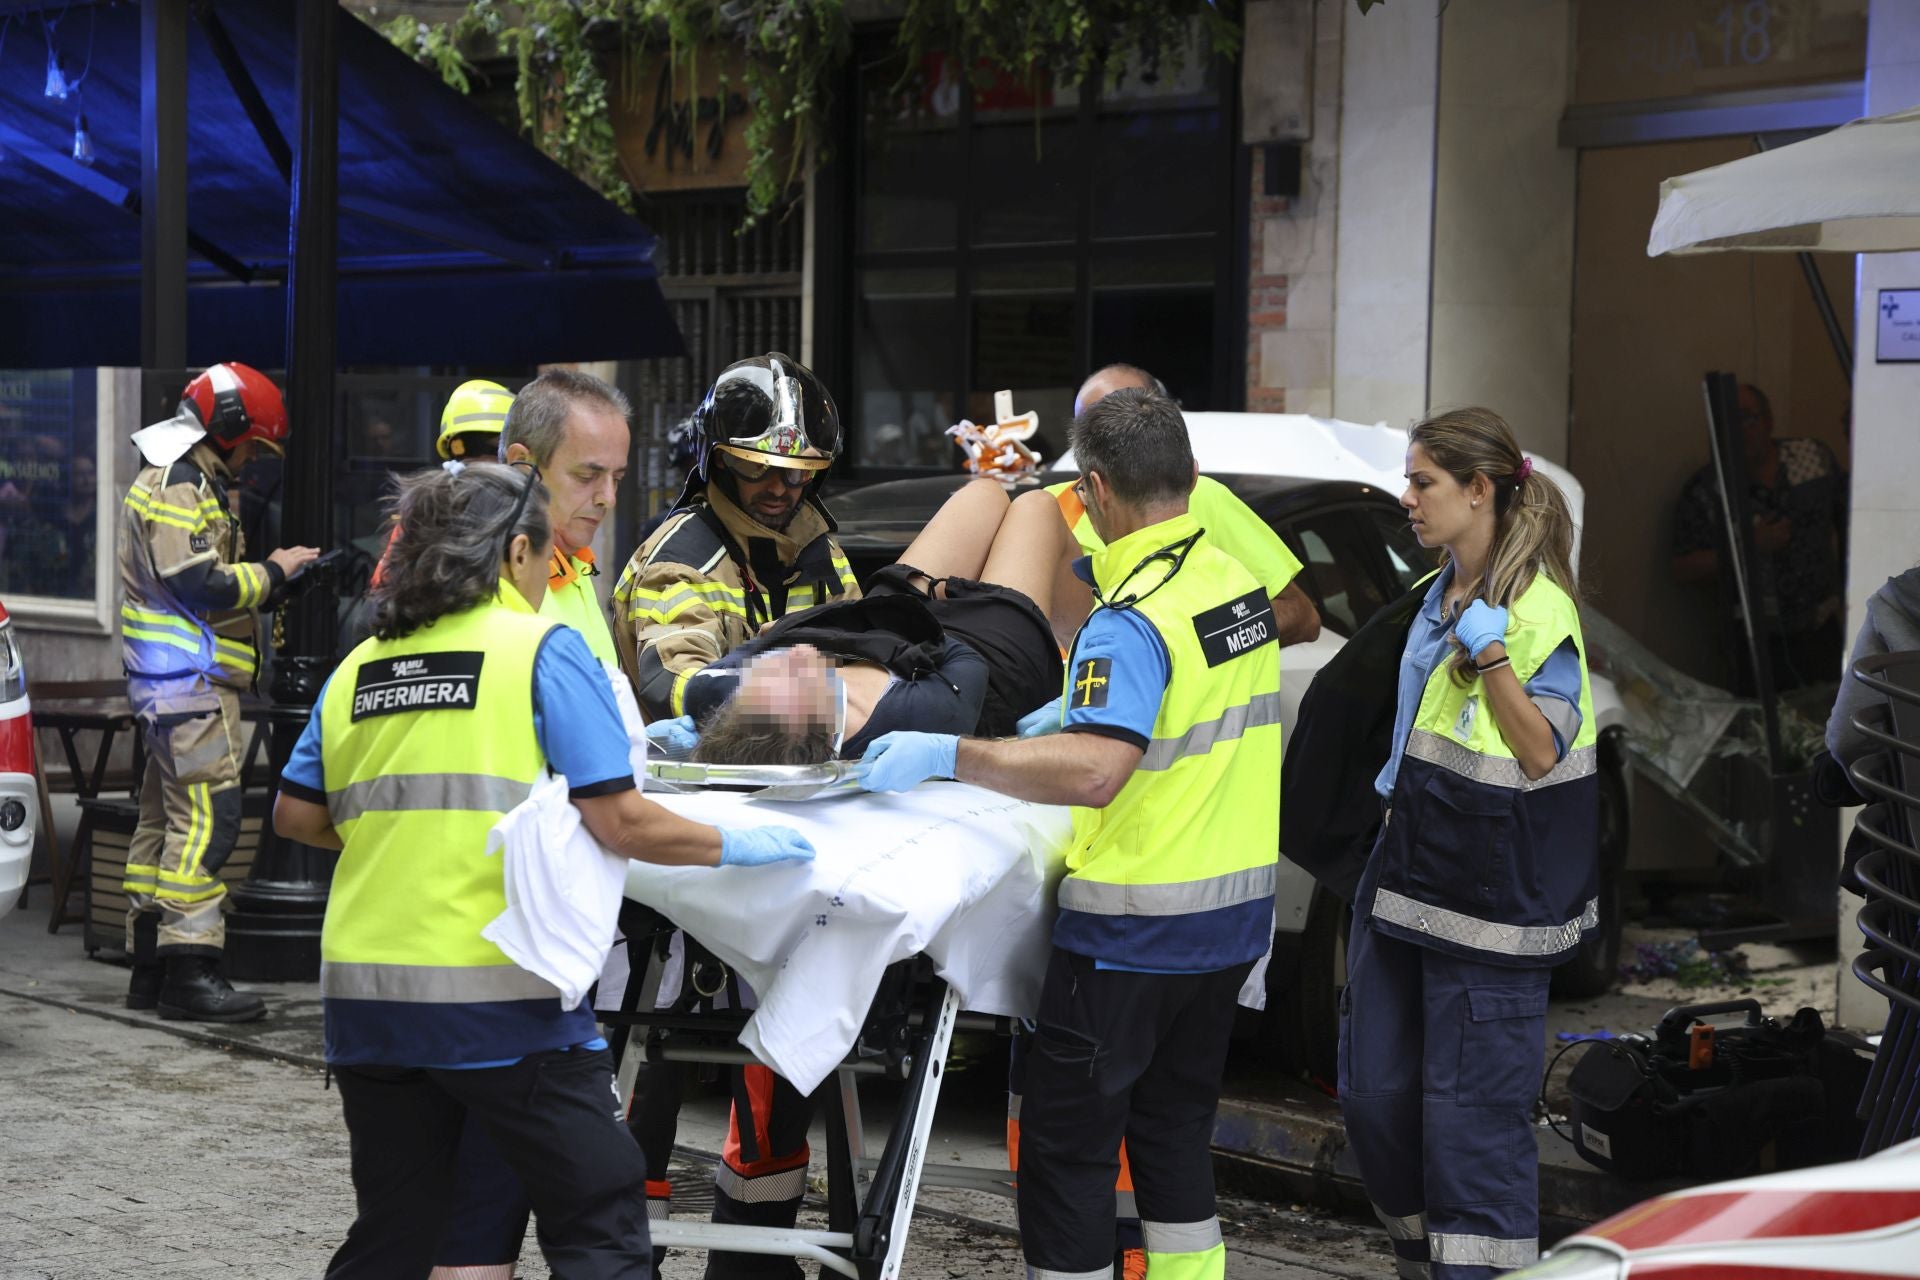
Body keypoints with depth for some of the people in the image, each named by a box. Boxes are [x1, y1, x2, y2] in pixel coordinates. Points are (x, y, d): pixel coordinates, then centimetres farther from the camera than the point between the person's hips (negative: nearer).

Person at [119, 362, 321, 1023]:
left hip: (178, 683, 11)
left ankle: (150, 967, 16)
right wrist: (271, 571, -9)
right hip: (189, 678, -11)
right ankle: (188, 970, -17)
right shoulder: (178, 486, -12)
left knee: (166, 817, 12)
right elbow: (198, 582, -21)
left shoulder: (193, 485, 23)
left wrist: (266, 580, 11)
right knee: (206, 818, -14)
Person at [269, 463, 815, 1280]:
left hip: (368, 991, 6)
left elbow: (297, 817, 14)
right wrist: (734, 847, 4)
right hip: (498, 996, -6)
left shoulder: (361, 665, 11)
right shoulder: (543, 651, -4)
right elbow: (618, 821, -9)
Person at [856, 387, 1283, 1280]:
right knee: (1174, 1131, 19)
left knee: (1069, 1146, 1)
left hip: (1134, 934, -8)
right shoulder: (1236, 580, 6)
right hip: (1235, 911, 8)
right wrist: (1081, 712, 29)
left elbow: (1092, 772, -33)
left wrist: (947, 754, -29)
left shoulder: (1133, 621, -21)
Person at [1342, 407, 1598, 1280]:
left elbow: (1542, 753, -17)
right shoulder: (1438, 595, 13)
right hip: (1409, 872, 8)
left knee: (1472, 1106, -4)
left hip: (1491, 898, -8)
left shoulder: (1539, 609, -13)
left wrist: (1491, 653, -23)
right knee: (1374, 1087, 10)